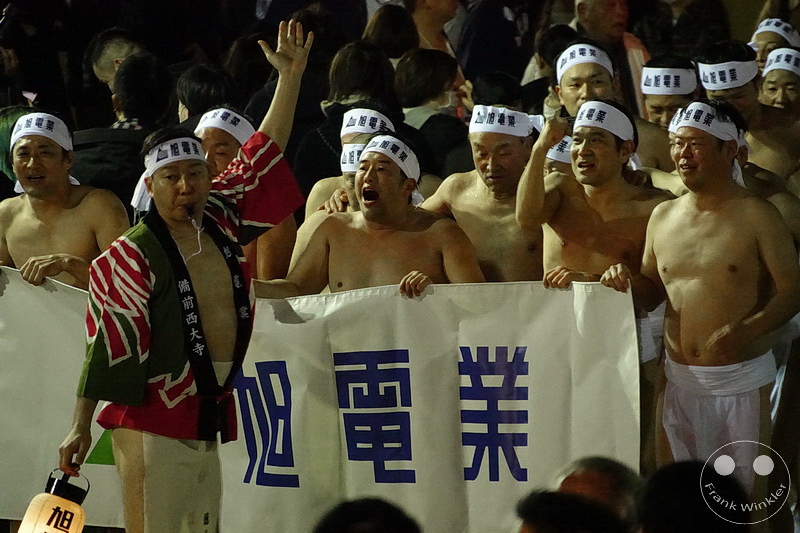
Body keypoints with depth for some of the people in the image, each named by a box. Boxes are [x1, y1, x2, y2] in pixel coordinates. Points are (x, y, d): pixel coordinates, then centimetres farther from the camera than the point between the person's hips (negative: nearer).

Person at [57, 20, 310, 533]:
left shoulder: (221, 219, 8)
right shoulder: (132, 255, -10)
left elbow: (264, 154, 17)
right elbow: (105, 345, -10)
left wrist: (291, 75, 15)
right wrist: (80, 426, -10)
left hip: (209, 414, 7)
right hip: (151, 419, -7)